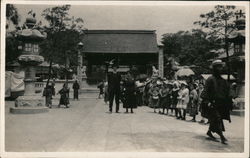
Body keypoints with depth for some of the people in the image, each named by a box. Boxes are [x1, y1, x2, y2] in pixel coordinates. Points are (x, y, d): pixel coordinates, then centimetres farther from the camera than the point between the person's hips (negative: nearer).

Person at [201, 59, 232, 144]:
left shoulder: (223, 80, 14)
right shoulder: (210, 79, -6)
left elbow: (227, 93, 19)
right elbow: (205, 91, -13)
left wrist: (229, 103, 15)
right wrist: (207, 102, -24)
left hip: (222, 105, 7)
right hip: (213, 104, -7)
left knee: (214, 120, 14)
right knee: (217, 119, -12)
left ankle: (209, 132, 32)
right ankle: (222, 137, -10)